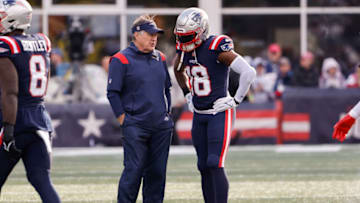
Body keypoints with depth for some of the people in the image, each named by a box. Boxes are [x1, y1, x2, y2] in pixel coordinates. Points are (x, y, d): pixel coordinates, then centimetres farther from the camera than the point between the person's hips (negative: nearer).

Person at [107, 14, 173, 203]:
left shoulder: (160, 58, 14)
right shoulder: (121, 60, -5)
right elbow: (113, 93, -6)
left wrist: (166, 115, 15)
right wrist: (124, 121, -8)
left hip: (161, 127, 6)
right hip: (135, 127, -6)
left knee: (157, 171, 7)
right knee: (134, 171, -10)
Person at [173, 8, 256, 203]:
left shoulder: (217, 49, -19)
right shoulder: (185, 50, 4)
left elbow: (249, 72, -22)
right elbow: (178, 71, 29)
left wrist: (236, 100, -16)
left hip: (219, 114, -7)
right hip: (198, 114, 7)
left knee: (215, 165, -15)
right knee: (204, 167, 7)